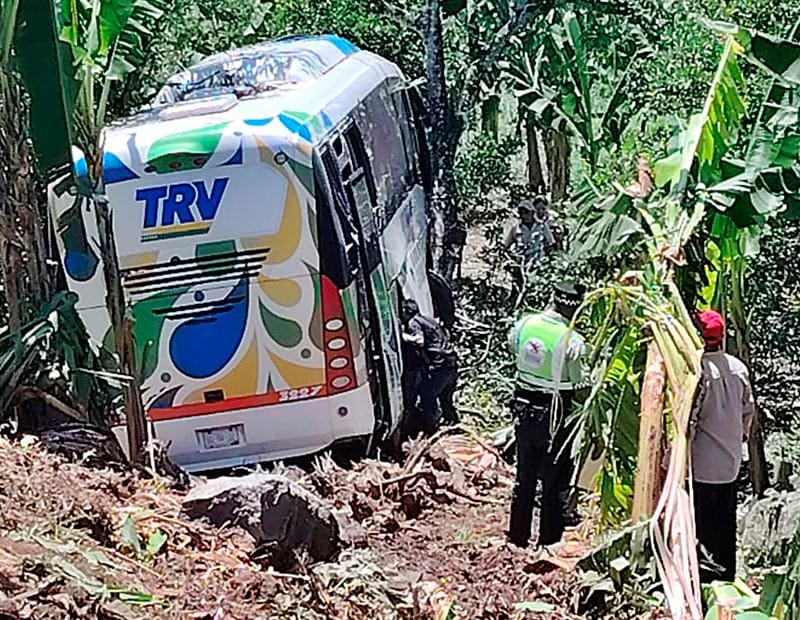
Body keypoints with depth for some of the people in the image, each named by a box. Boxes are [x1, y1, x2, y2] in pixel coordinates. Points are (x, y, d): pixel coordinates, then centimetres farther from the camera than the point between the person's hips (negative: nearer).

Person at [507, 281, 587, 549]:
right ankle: (548, 542, 16)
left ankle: (518, 537, 28)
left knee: (525, 477, 19)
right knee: (555, 483, 9)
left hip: (523, 407, 5)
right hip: (554, 416, -5)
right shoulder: (572, 341, -20)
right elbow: (579, 386, -13)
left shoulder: (524, 324, -5)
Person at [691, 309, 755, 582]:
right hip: (731, 462, 7)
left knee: (704, 529, 1)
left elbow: (688, 419, -18)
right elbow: (748, 410, 12)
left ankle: (706, 583, 5)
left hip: (702, 465, -7)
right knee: (726, 526, 17)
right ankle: (727, 578, 27)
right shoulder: (738, 368, 2)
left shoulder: (698, 370, -19)